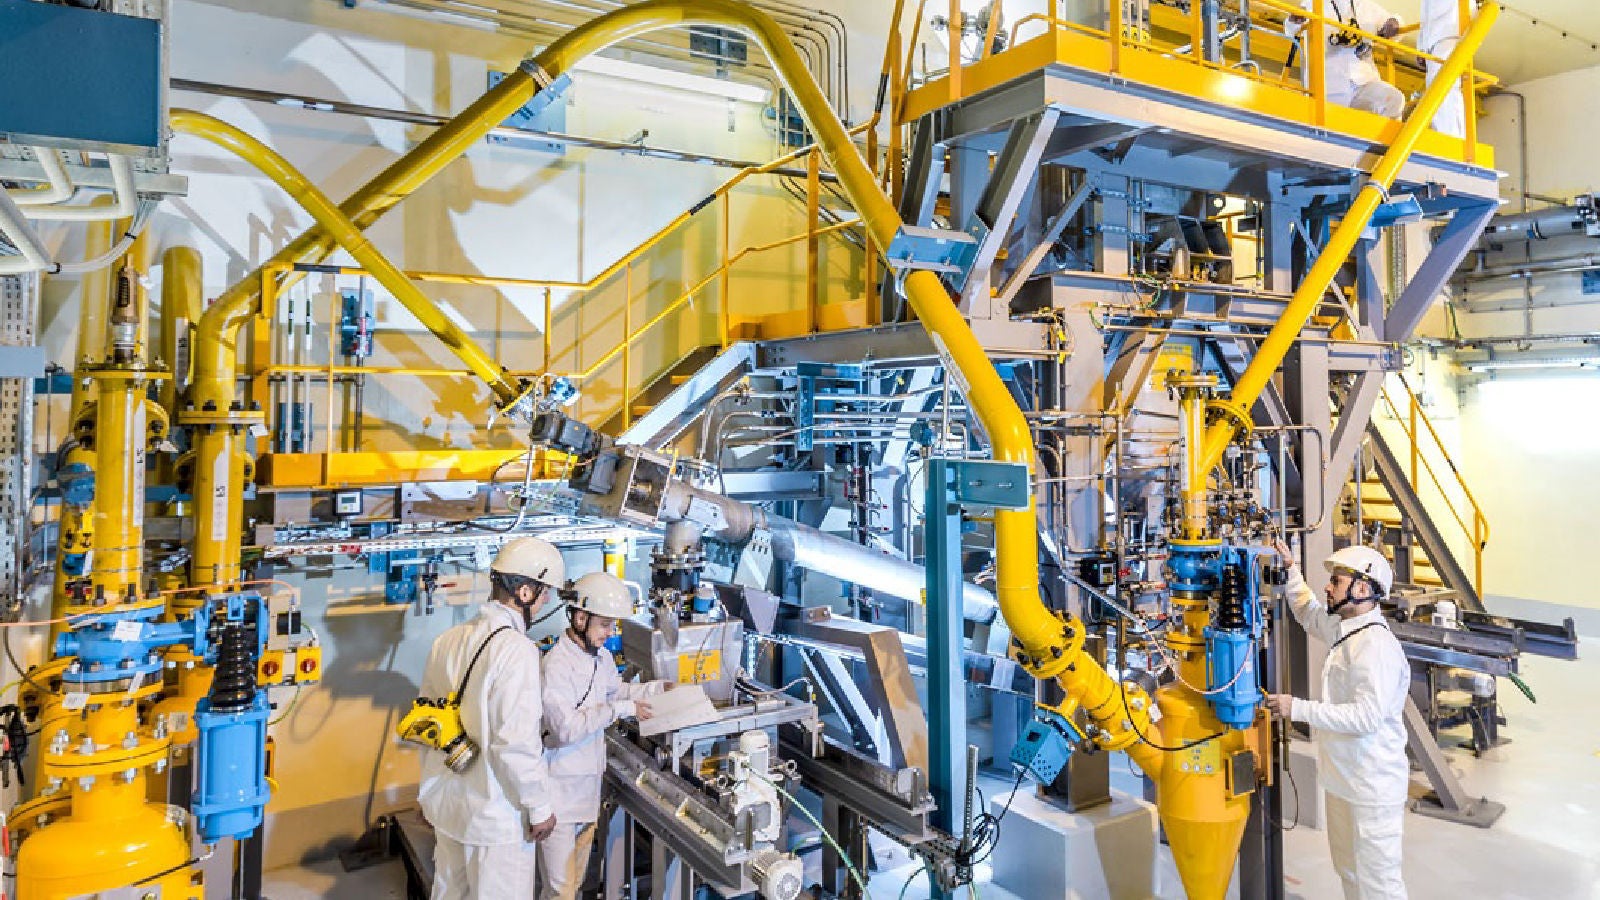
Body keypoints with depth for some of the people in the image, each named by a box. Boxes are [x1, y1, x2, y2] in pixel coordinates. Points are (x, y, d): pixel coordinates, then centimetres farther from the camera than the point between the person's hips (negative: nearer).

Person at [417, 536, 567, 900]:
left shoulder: (447, 640, 1)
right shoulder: (516, 651, -24)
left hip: (445, 801, 8)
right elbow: (516, 744, -26)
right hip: (496, 815, -8)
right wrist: (539, 807, -13)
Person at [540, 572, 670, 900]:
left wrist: (658, 688, 13)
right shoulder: (556, 664, -22)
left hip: (589, 783, 8)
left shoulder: (602, 657, 6)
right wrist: (621, 709, -26)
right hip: (560, 786, -8)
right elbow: (566, 728, -28)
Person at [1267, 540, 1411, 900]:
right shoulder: (1343, 629, 6)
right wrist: (1290, 567, 19)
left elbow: (1367, 716, -30)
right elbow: (1309, 611, 28)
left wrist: (1299, 708, -26)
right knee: (1348, 871, 23)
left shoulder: (1376, 645, -24)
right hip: (1343, 779, 10)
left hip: (1372, 787, -10)